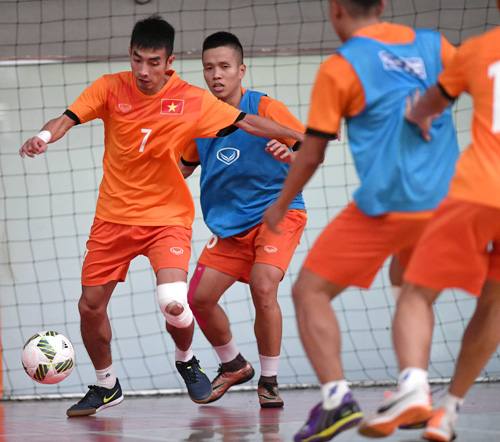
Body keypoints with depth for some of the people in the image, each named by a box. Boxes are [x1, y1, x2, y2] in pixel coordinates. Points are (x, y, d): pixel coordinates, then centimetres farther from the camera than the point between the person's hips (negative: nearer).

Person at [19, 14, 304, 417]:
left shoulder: (193, 101, -9)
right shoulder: (111, 89, -7)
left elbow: (246, 122, -3)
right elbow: (69, 118, -17)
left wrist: (302, 137, -7)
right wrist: (45, 136, -39)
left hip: (168, 217, -2)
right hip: (114, 215, 2)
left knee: (173, 301, -22)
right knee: (90, 305, 2)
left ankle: (187, 361, 12)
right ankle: (106, 386, 27)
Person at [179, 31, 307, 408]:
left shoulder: (265, 109, -13)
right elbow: (183, 167, 17)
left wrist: (290, 154, -36)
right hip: (230, 224, 6)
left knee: (263, 288, -26)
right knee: (199, 297, -2)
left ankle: (269, 381, -8)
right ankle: (234, 366, 26)